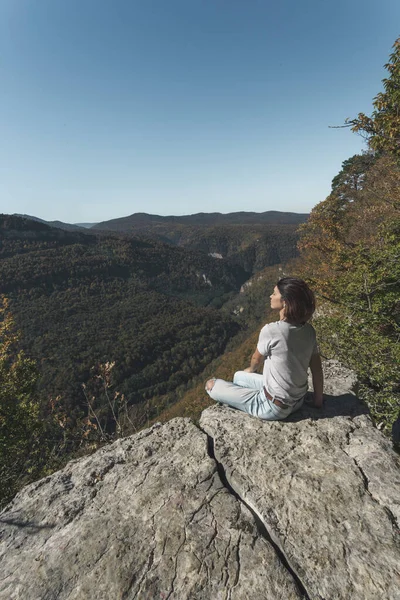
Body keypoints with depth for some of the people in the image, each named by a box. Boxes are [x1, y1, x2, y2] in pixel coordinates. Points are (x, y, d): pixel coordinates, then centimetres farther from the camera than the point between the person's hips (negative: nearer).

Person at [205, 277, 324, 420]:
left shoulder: (271, 330, -27)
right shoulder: (309, 331, -9)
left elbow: (257, 360, -8)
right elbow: (317, 368, 0)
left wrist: (250, 370, 16)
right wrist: (318, 400, 15)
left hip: (273, 407, -7)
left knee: (212, 385, 6)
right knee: (238, 376, 25)